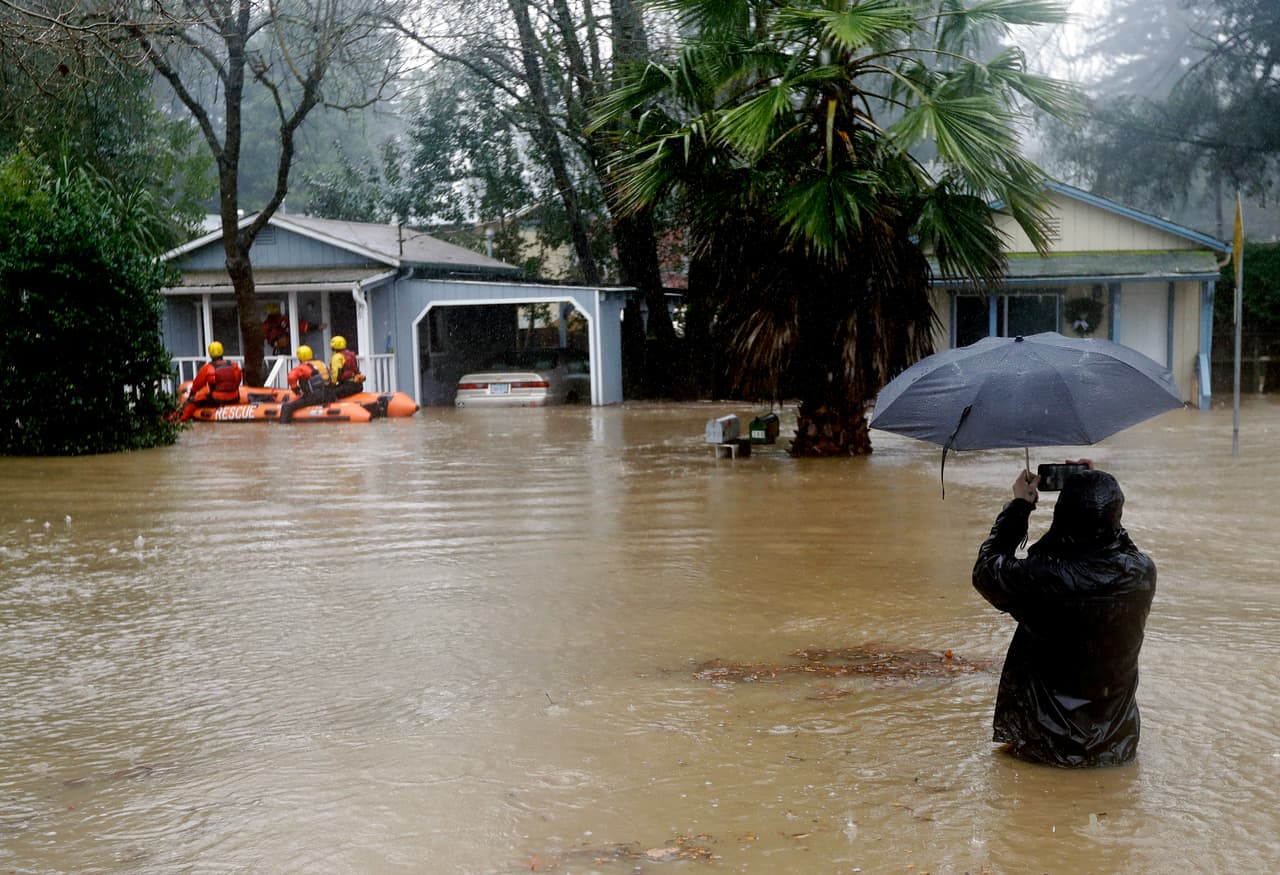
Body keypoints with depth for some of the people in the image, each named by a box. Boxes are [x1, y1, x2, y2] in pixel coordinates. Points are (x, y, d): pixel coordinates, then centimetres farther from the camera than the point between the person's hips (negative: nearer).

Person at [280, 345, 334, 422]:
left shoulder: (303, 367, -4)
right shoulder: (322, 364, 18)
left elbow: (291, 377, -19)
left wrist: (297, 391, -7)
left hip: (313, 398, -8)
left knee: (287, 406, -4)